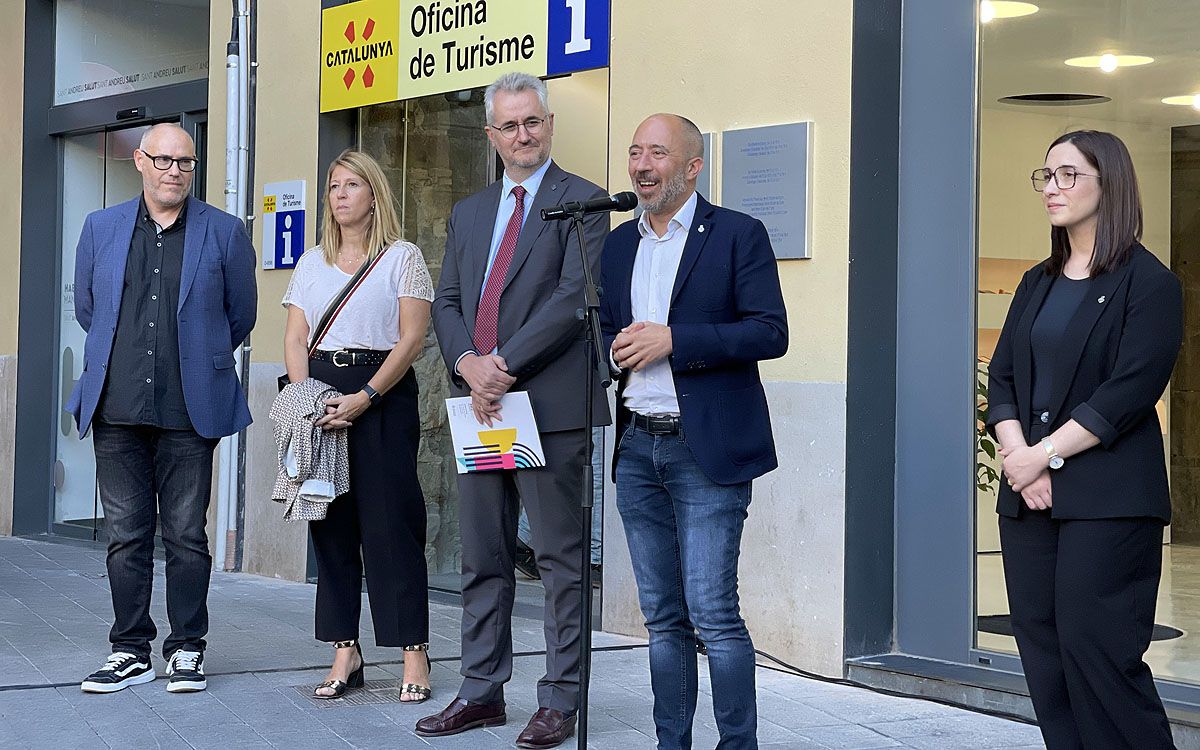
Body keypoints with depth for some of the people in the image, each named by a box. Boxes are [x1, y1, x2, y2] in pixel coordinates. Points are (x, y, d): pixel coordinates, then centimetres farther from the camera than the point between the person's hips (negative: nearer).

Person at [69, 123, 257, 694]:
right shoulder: (101, 228, 9)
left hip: (189, 411, -2)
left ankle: (187, 649, 12)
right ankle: (130, 651, 13)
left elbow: (240, 315, 12)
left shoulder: (225, 233, 2)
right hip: (116, 410, 2)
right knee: (125, 535, 5)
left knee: (186, 536, 2)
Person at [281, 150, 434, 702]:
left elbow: (411, 338, -7)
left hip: (383, 394, -5)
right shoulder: (312, 262, 16)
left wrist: (364, 398, -16)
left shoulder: (402, 258, 2)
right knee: (330, 523, 3)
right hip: (321, 391, 5)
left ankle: (415, 653, -3)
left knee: (389, 521, -7)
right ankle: (345, 652, 8)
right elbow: (295, 338, 11)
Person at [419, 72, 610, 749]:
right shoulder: (469, 213, 19)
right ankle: (483, 691, 18)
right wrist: (468, 364, -7)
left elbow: (574, 297, -12)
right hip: (480, 407, 6)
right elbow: (447, 303, 13)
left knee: (562, 559, -1)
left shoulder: (582, 202, -1)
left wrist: (504, 364, -16)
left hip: (551, 407, -6)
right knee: (483, 559, 11)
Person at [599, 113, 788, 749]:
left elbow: (771, 332, -11)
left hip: (707, 450, -6)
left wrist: (673, 339, -17)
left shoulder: (738, 235, -3)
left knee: (712, 612, -9)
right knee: (662, 616, 11)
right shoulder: (619, 243, 15)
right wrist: (617, 348, -4)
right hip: (636, 448, 6)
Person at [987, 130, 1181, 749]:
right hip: (1028, 495, 7)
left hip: (1106, 498, -7)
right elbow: (1001, 377, 10)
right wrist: (1016, 452, -8)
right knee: (1042, 648, 4)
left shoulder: (1148, 283, -4)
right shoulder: (1037, 285, 17)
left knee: (1094, 649, -10)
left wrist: (1045, 454, -14)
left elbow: (1128, 394, -13)